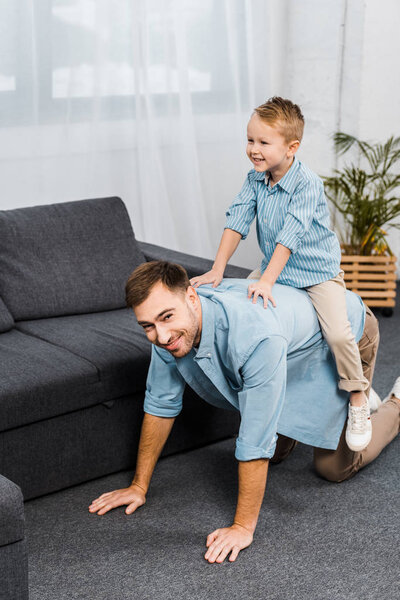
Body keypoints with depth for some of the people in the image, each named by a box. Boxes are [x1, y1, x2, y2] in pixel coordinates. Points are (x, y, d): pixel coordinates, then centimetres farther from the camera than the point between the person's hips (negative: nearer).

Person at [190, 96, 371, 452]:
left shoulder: (308, 184, -23)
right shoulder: (255, 180, -3)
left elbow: (290, 235, -29)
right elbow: (237, 222, -6)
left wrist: (267, 280, -35)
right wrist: (217, 270, -14)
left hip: (318, 272, -7)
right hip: (275, 269, 7)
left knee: (338, 332, -23)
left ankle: (358, 400, -4)